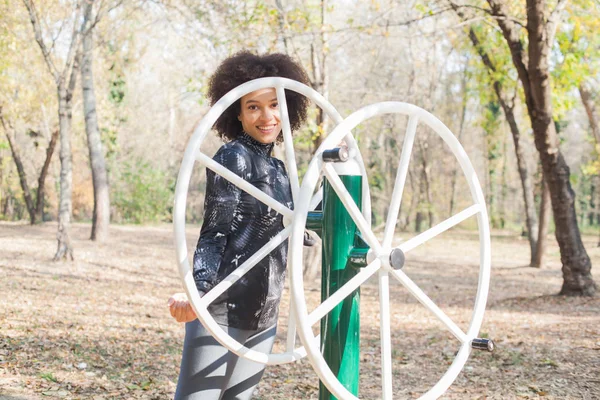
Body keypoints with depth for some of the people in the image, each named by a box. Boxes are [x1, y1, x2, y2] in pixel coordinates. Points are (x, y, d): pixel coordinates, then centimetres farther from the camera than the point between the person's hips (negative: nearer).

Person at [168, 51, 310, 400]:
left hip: (263, 315, 8)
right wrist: (196, 291, -27)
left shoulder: (277, 168, 15)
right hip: (222, 310, -8)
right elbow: (215, 232, -14)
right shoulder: (234, 157, -8)